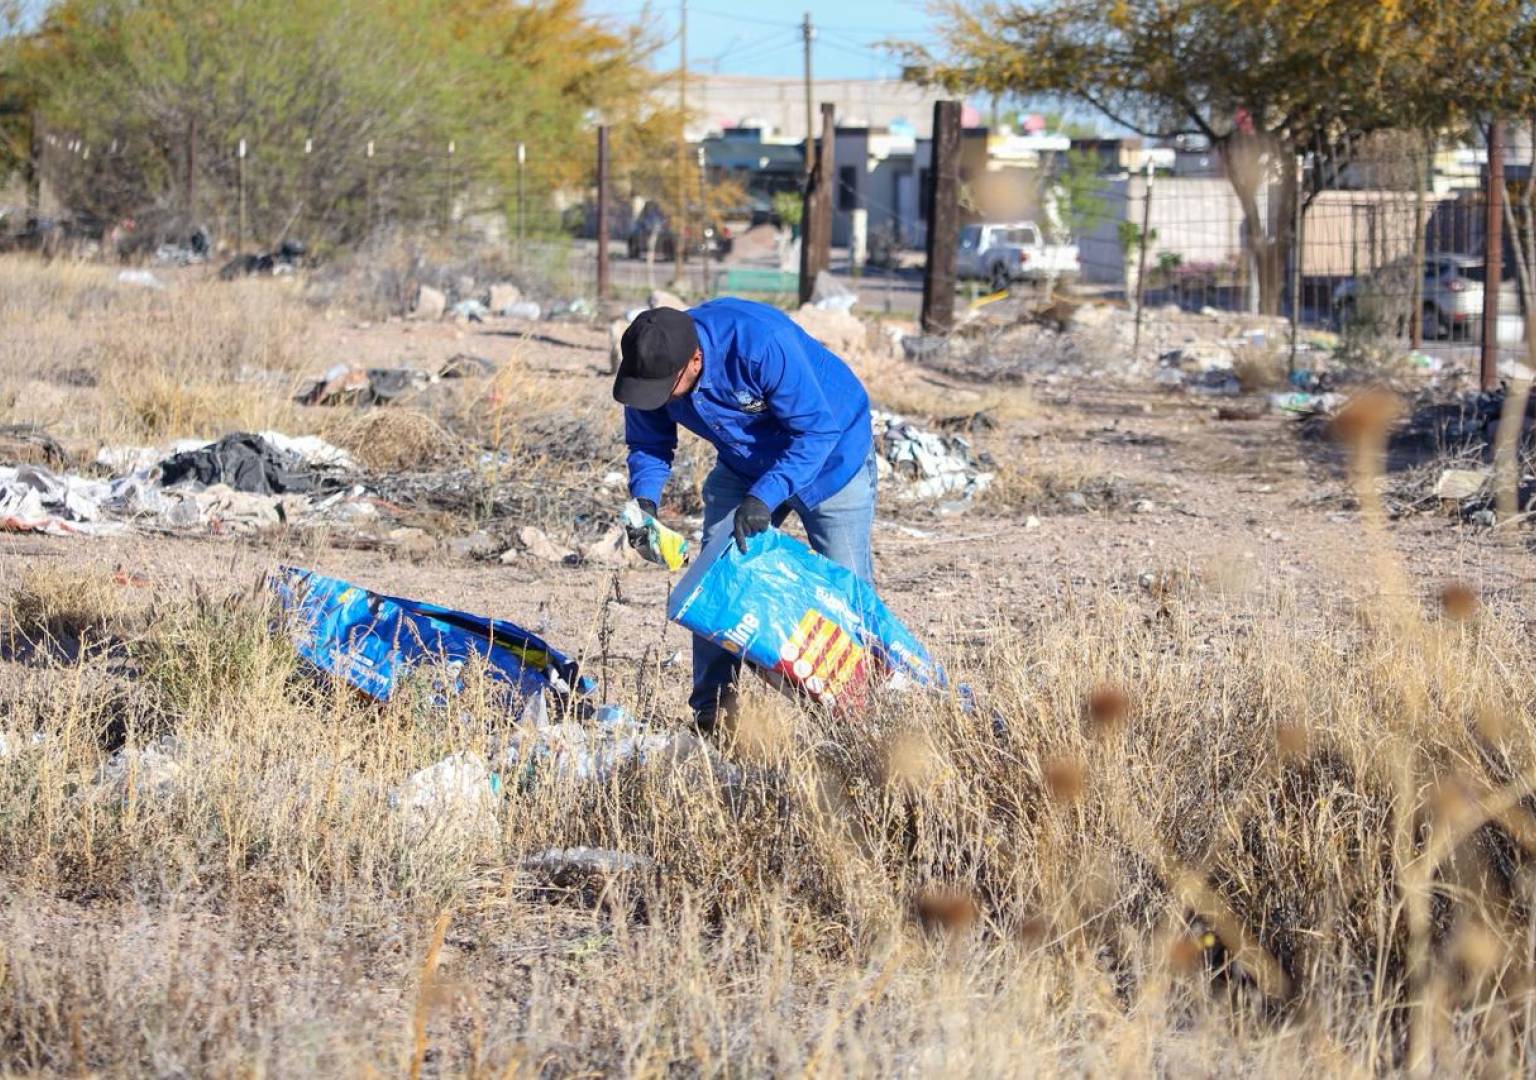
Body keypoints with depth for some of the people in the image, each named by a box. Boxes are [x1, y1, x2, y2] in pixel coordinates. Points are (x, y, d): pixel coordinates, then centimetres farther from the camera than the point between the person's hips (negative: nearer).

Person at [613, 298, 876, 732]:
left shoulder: (762, 343, -40)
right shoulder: (650, 365, -21)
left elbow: (817, 430, -35)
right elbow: (649, 444, -5)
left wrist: (764, 497, -43)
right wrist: (644, 500, -26)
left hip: (830, 455, -5)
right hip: (744, 466, 5)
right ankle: (713, 707, 2)